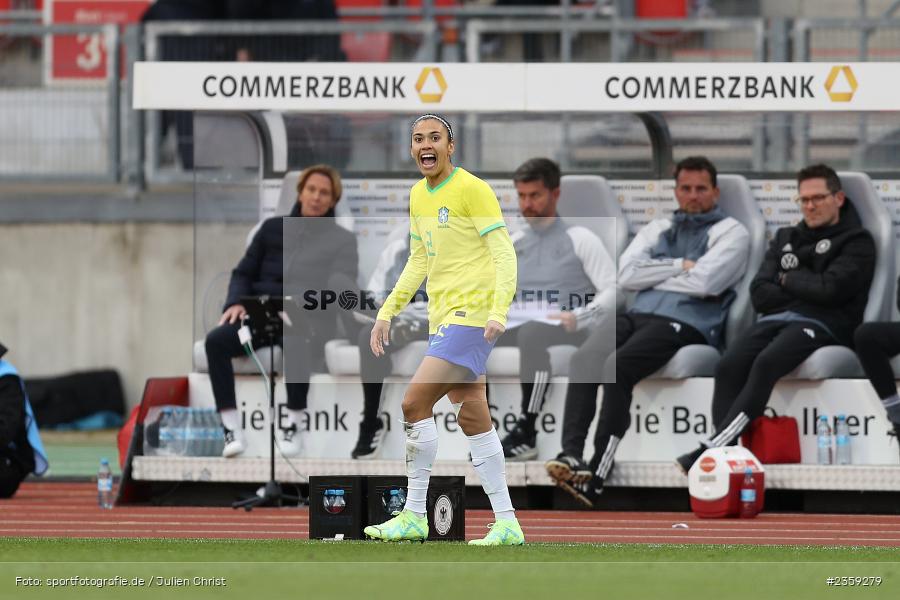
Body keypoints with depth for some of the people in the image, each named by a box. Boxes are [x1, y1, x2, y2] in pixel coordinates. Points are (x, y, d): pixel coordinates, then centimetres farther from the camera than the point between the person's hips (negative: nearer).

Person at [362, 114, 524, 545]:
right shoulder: (418, 196, 15)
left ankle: (414, 516, -8)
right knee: (473, 419, 7)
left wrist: (499, 311, -24)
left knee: (415, 402, -14)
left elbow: (503, 253, -13)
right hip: (442, 318, 9)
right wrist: (388, 311, 19)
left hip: (471, 317, -9)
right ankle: (507, 522, 9)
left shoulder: (472, 190, -10)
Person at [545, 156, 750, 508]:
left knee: (617, 365, -32)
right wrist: (681, 266, 2)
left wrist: (653, 274, 5)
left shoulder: (730, 233, 11)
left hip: (685, 323, -6)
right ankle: (571, 453, -35)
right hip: (639, 316, 6)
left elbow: (704, 282, -7)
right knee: (584, 359, -26)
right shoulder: (657, 230, 28)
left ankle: (597, 477, -34)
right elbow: (626, 275, 10)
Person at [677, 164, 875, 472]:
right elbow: (760, 295, 13)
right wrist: (805, 290, 0)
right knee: (729, 366, -26)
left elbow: (830, 289, -9)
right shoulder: (786, 238, 26)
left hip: (822, 324, -5)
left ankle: (712, 448, -40)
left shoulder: (856, 242, 9)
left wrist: (788, 279, 6)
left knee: (766, 363, -34)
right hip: (775, 320, 5)